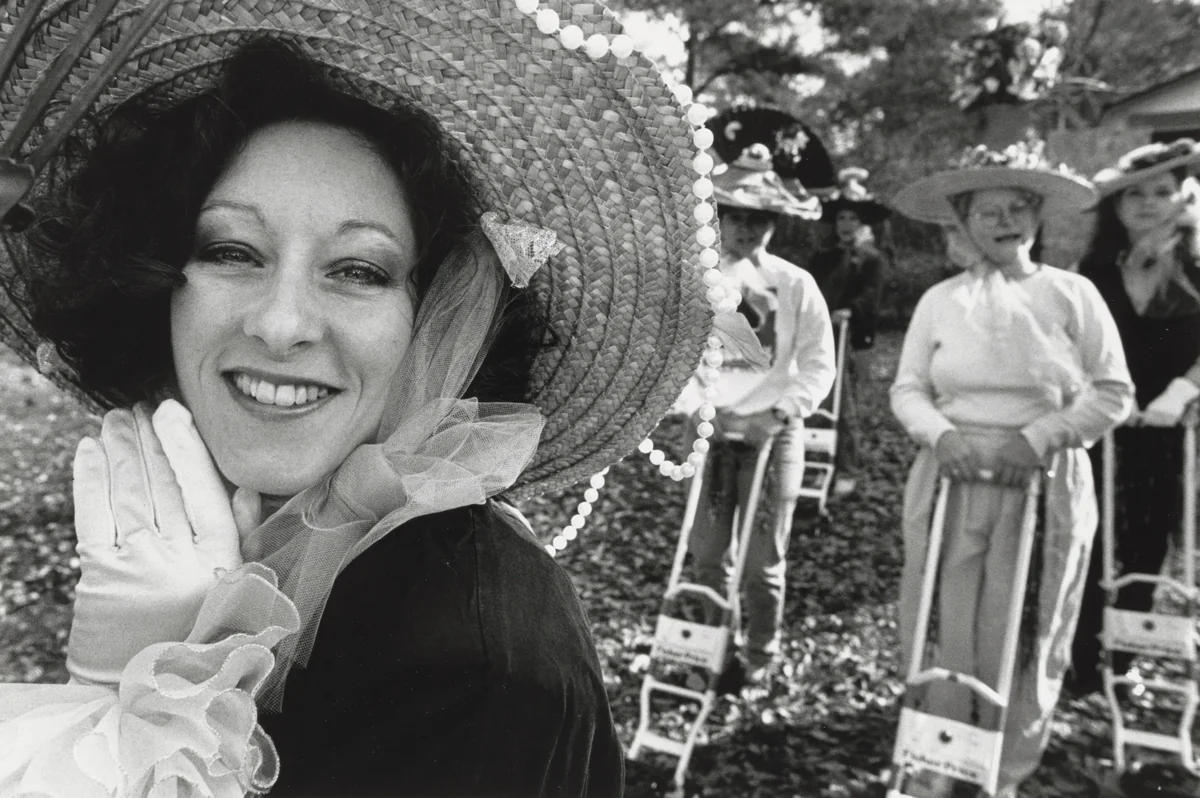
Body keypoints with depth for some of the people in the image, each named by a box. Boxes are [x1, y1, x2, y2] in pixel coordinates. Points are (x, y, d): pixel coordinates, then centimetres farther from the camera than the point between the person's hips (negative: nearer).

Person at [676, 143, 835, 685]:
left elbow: (818, 366, -1)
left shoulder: (795, 285, 0)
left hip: (774, 434, -1)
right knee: (707, 553, 7)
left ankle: (760, 660, 24)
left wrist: (781, 412, -14)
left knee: (765, 559, 5)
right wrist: (700, 407, -14)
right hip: (712, 431, 1)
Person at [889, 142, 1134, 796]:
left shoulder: (1073, 294, 0)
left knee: (1021, 639, 7)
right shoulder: (939, 300, 5)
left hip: (1044, 485, -1)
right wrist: (941, 434, -13)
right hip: (952, 479, 1)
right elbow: (907, 388, 7)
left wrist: (1040, 437, -13)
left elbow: (1114, 392, 0)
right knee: (944, 632, 6)